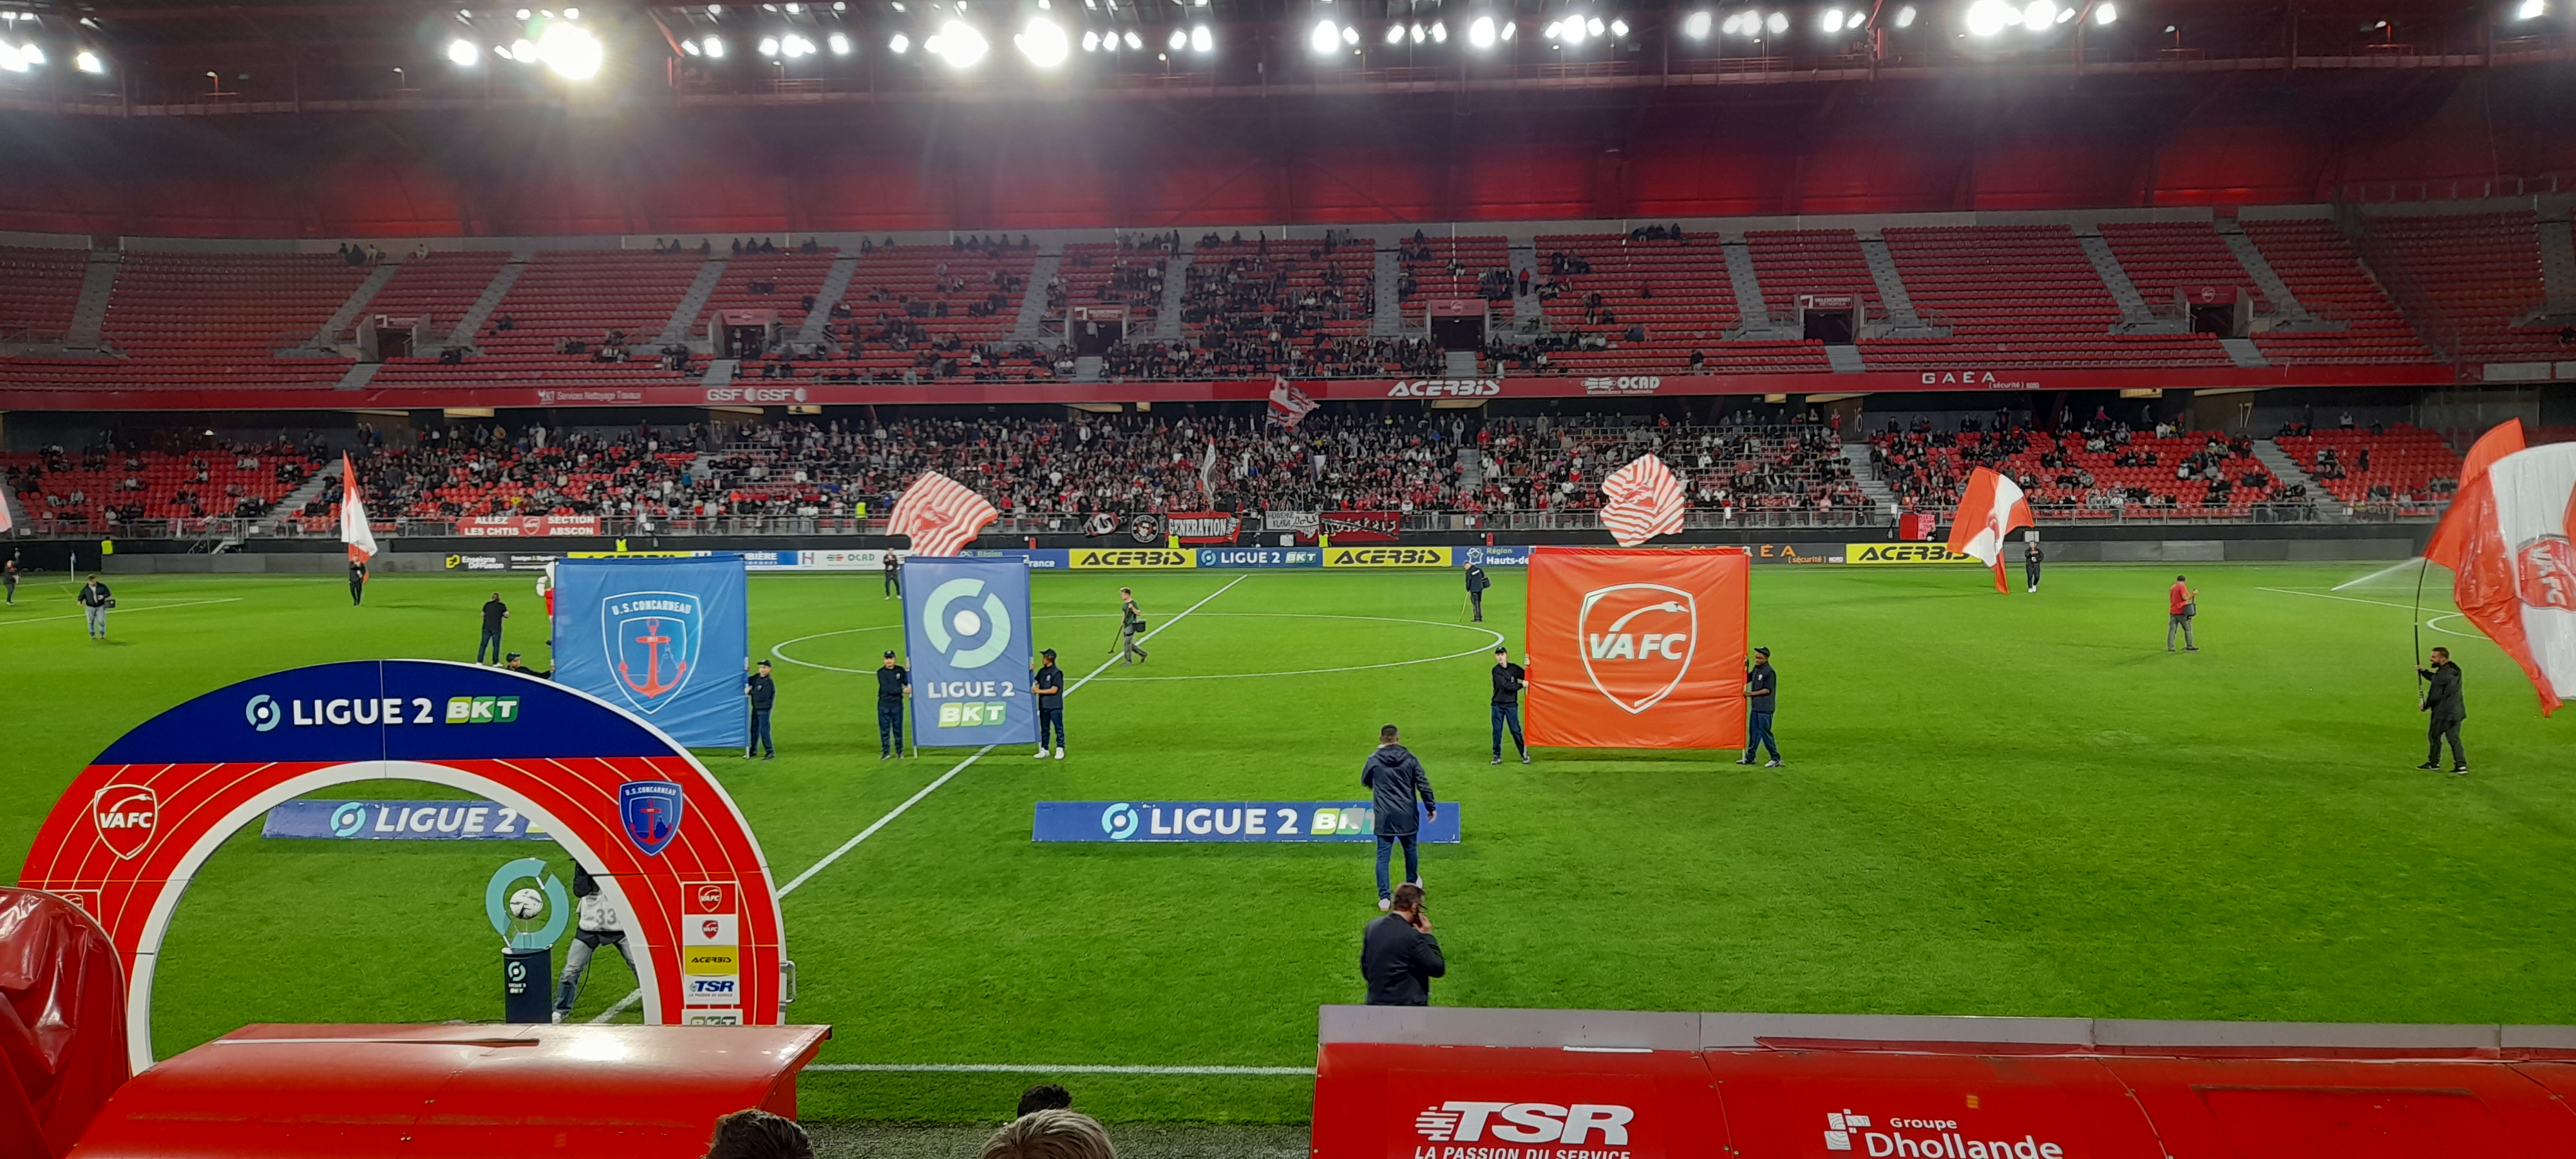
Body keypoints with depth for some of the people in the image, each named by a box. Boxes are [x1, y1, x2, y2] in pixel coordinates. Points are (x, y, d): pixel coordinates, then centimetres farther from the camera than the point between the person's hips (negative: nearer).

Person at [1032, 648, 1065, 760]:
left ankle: (1060, 749, 5)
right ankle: (1044, 750, 20)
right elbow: (1034, 682, 9)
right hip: (1043, 705, 7)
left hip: (1055, 706, -7)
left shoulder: (1057, 673, -12)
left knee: (1058, 727, -1)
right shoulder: (1042, 671, 9)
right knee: (1044, 728, 12)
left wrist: (1038, 691, -15)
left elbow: (1054, 690, -16)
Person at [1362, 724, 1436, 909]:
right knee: (1410, 850, 23)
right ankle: (1413, 882, 44)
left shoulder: (1374, 760, -5)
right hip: (1407, 816, 2)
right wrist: (1431, 807, 9)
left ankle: (1384, 897, -5)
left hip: (1384, 817, -2)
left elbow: (1365, 781, 12)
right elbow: (1423, 784, -1)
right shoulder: (1409, 759, -2)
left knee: (1383, 856, 1)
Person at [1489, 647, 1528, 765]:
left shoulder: (1514, 668, 3)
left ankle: (1524, 754, 8)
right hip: (1498, 705, -1)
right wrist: (1521, 685, -17)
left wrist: (1528, 667, -15)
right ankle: (1497, 755, 10)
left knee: (1515, 730, 1)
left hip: (1511, 705, 1)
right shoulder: (1496, 670, -7)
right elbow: (1506, 685, -17)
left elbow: (1527, 678, 0)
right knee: (1497, 730, 2)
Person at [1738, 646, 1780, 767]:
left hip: (1765, 708, -9)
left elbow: (1767, 690, -19)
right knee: (1753, 732, 13)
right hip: (1755, 707, 9)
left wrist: (1751, 694, -18)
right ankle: (1750, 757, 21)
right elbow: (1746, 679, 23)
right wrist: (1745, 667, 10)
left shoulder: (1769, 672, -15)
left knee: (1765, 733, -8)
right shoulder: (1756, 669, 11)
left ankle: (1776, 758, -1)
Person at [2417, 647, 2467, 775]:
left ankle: (2434, 763, 17)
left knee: (2434, 736, 7)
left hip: (2443, 712, -9)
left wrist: (2426, 706, -5)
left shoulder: (2444, 673, -22)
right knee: (2454, 738, 11)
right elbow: (2436, 679, 24)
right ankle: (2461, 766, 7)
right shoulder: (2453, 669, 9)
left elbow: (2435, 695, -19)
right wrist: (2423, 672, 16)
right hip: (2456, 711, 9)